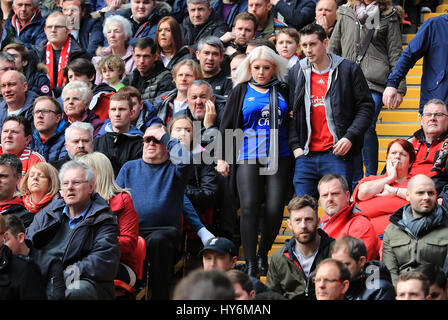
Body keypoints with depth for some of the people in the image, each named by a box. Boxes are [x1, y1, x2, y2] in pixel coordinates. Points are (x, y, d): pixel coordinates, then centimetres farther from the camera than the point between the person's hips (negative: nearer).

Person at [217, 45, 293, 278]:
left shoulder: (283, 91, 14)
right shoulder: (240, 91, 10)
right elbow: (226, 125, 10)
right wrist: (222, 158, 3)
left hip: (279, 158, 1)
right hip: (248, 158, -1)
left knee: (275, 209, -7)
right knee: (249, 206, -14)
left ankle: (263, 255, 13)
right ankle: (250, 263, -10)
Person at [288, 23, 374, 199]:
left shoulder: (349, 70, 2)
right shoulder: (295, 73, 12)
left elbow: (365, 107, 2)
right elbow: (291, 113, 15)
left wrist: (350, 138, -10)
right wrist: (295, 145, 3)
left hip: (338, 153, -3)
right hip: (306, 156, 3)